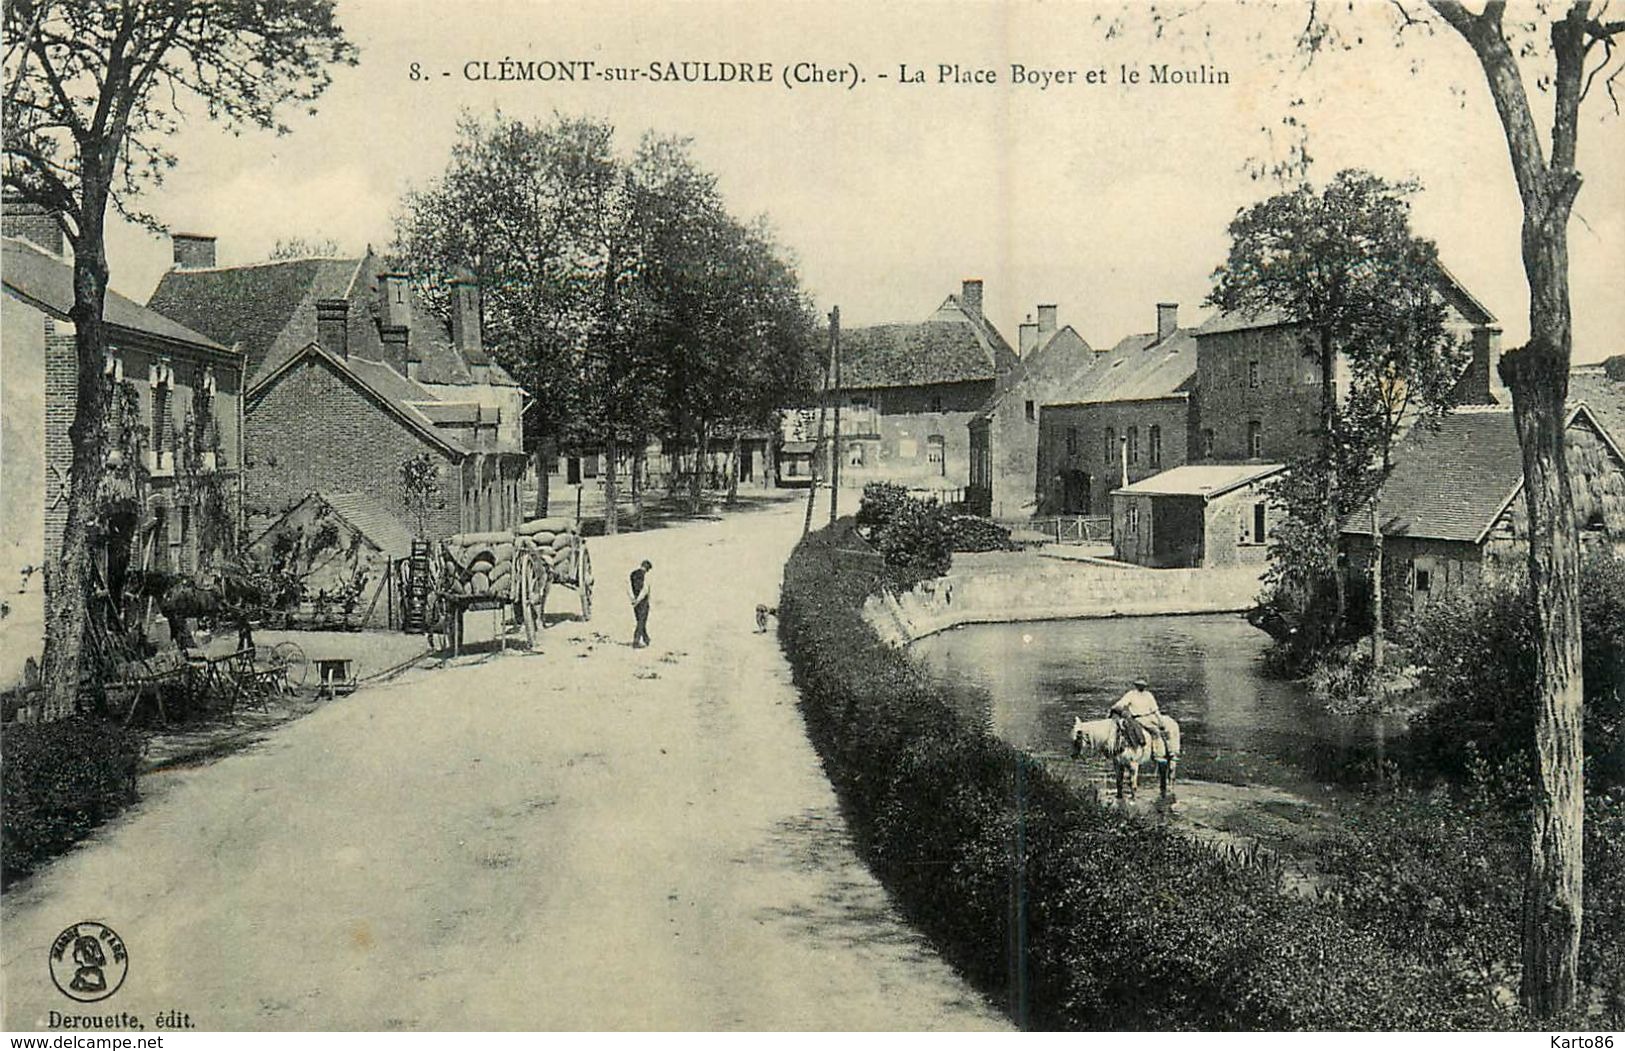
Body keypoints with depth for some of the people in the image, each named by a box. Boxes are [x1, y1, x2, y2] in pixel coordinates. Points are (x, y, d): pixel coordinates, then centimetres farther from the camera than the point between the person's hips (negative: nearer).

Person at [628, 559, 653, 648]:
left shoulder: (633, 574, 9)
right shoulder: (645, 575, -12)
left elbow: (628, 589, 2)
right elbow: (645, 590, -23)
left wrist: (633, 599, -8)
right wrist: (638, 601, -20)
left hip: (635, 602, 7)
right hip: (643, 602, -7)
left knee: (641, 622, 18)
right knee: (641, 623, -4)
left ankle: (646, 640, 30)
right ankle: (636, 643, -9)